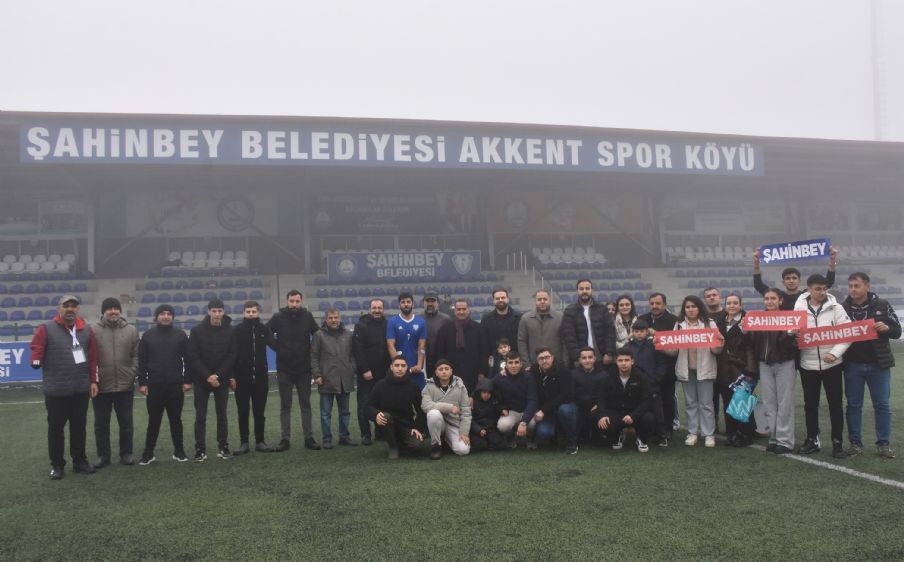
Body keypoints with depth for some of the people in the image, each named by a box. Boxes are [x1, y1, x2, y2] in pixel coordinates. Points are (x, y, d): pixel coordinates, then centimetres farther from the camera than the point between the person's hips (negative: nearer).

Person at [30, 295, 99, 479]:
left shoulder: (86, 330, 7)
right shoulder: (46, 329, -4)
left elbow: (93, 358, 9)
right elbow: (36, 350, -1)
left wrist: (93, 381, 7)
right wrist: (36, 360, -18)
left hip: (81, 389, 3)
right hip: (56, 391, -3)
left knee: (79, 427, 12)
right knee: (55, 428, 6)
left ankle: (80, 461, 24)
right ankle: (57, 465, 18)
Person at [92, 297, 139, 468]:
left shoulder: (131, 330, 4)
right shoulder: (94, 331, -1)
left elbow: (136, 356, 6)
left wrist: (132, 374, -5)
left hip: (125, 386, 1)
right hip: (101, 387, -1)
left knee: (126, 423, 9)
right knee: (101, 424, 8)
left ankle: (126, 453, 21)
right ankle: (103, 455, 20)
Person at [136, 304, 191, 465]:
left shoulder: (180, 335, 4)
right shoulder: (148, 336, 4)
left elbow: (187, 360, 4)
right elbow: (142, 361, 3)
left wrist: (187, 380, -2)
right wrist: (142, 382, -2)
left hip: (176, 385, 0)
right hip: (154, 385, 0)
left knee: (175, 419, 8)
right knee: (153, 420, 5)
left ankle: (179, 451, 16)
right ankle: (148, 453, 14)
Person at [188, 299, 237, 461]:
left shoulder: (229, 330, -1)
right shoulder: (197, 330, -5)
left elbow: (231, 356, -3)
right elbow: (192, 356, -8)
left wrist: (218, 375, -14)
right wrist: (207, 376, -15)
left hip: (222, 379, 1)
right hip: (202, 379, -1)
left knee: (222, 415, 8)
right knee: (200, 416, 1)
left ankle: (223, 447, 16)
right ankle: (200, 449, 7)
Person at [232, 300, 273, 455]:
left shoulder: (264, 329, 4)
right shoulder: (238, 330, -2)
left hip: (261, 377, 1)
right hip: (242, 378, -1)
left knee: (260, 411, 7)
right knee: (243, 411, 5)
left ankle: (260, 441, 15)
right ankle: (244, 442, 11)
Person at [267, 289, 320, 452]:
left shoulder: (307, 316, -2)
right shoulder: (278, 317, -5)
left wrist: (310, 350, 0)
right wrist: (277, 348, -3)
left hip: (304, 369, 1)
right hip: (284, 369, -1)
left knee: (306, 405, 7)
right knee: (285, 406, 6)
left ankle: (309, 438, 13)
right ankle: (285, 439, 12)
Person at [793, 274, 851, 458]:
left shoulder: (835, 308, -5)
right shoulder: (799, 309, 0)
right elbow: (792, 330, 7)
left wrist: (835, 353, -18)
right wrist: (793, 332, -17)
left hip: (831, 364, -1)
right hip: (808, 364, 2)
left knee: (835, 404, 4)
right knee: (810, 404, 11)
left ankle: (837, 442, 13)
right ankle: (812, 440, 23)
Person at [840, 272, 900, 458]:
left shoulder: (882, 305, -1)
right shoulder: (842, 308, 1)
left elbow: (897, 331, 3)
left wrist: (886, 328, -18)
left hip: (878, 364, -1)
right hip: (852, 365, 1)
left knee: (882, 405, 5)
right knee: (854, 405, 6)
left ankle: (884, 444, 14)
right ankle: (855, 442, 15)